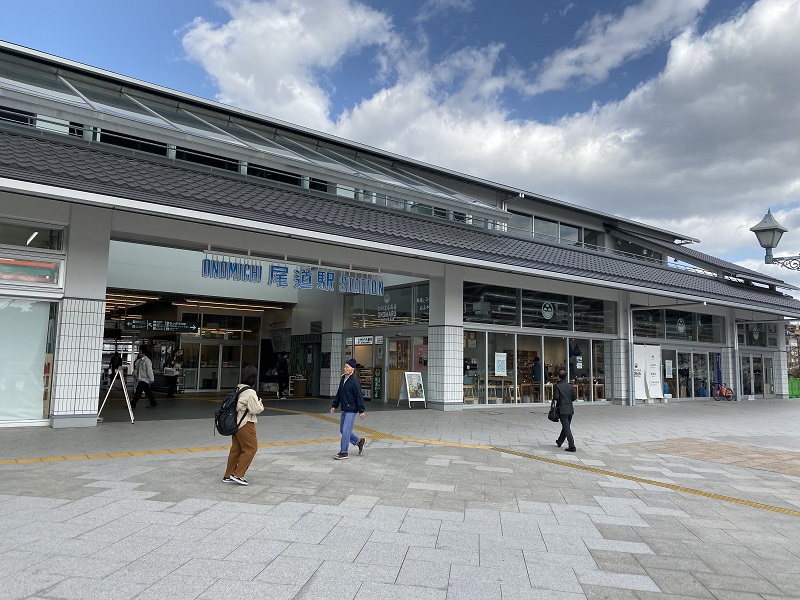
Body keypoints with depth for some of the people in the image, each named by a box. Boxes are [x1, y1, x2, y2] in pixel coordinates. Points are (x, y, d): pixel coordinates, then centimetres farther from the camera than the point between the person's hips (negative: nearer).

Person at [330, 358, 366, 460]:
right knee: (342, 430, 15)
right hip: (344, 409, 9)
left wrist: (361, 411, -17)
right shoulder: (342, 379, 9)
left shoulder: (354, 381, -15)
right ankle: (359, 441, 31)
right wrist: (334, 405, 17)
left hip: (351, 410, -9)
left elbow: (359, 396, -16)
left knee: (346, 430, -7)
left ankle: (343, 452, 3)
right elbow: (339, 394, 19)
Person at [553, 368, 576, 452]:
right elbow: (574, 398, 4)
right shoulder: (570, 386, 4)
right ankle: (559, 442, 36)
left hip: (562, 410, -6)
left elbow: (556, 397, -17)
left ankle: (572, 446, -10)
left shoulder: (556, 386, -11)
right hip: (570, 409, 6)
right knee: (566, 426, 18)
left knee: (567, 428, -5)